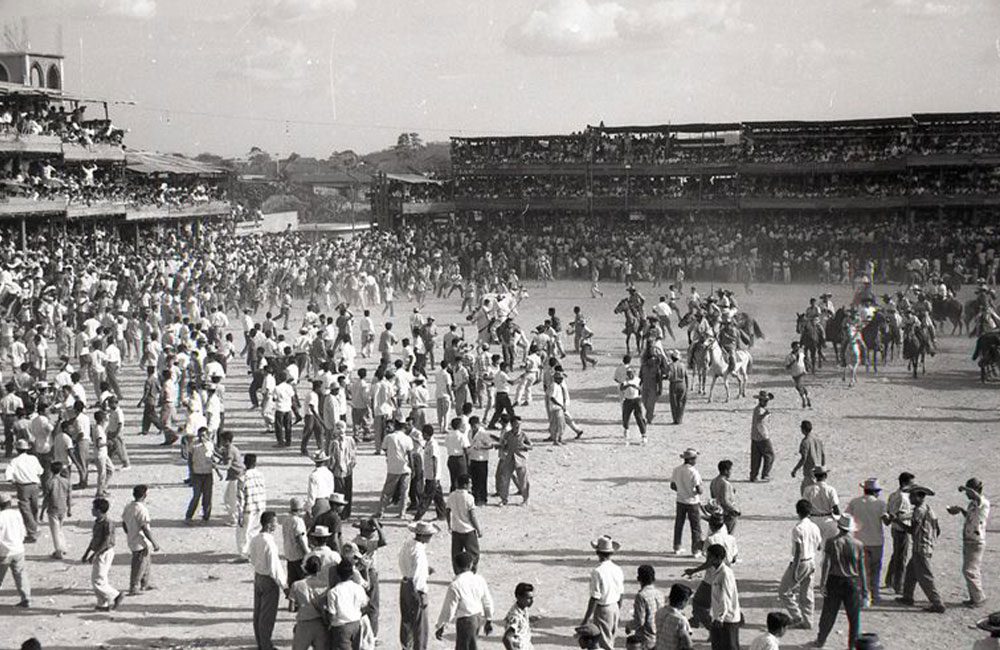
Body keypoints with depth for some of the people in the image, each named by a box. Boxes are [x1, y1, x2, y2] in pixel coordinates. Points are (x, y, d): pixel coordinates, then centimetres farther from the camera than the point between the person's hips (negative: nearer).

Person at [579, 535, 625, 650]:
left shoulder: (597, 572, -21)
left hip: (602, 610, -7)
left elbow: (594, 598, -21)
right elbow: (621, 595, 9)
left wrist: (586, 619, -15)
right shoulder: (618, 570, 0)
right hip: (615, 607, 7)